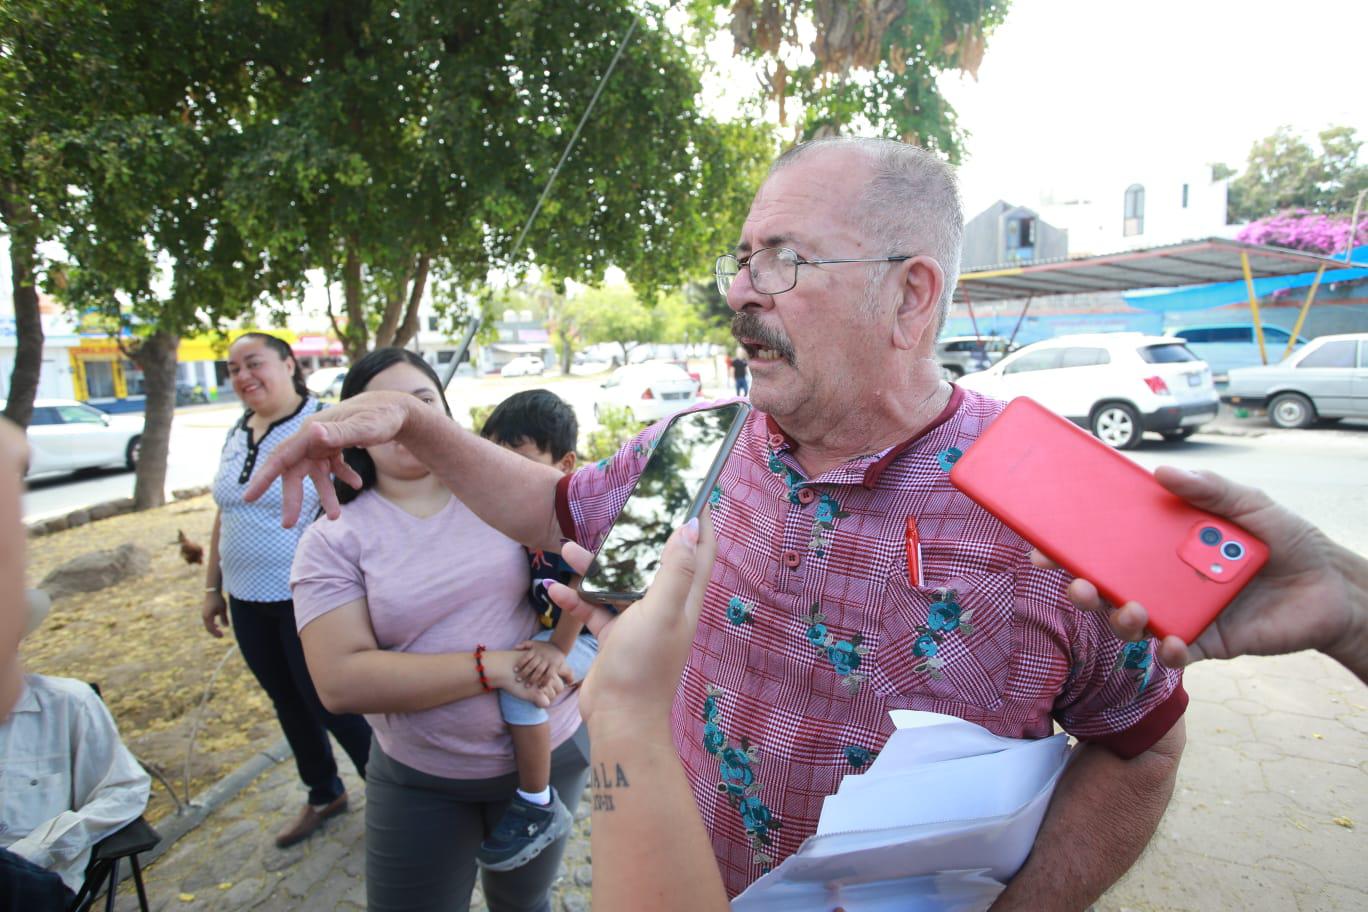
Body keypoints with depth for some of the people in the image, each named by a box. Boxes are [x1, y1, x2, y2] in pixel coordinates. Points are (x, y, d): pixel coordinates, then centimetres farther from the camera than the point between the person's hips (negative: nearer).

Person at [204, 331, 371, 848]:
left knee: (330, 703, 2)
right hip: (249, 602, 8)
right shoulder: (237, 434, 9)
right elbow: (225, 515, 17)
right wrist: (212, 586, 17)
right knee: (288, 703, 19)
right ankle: (323, 795, 40)